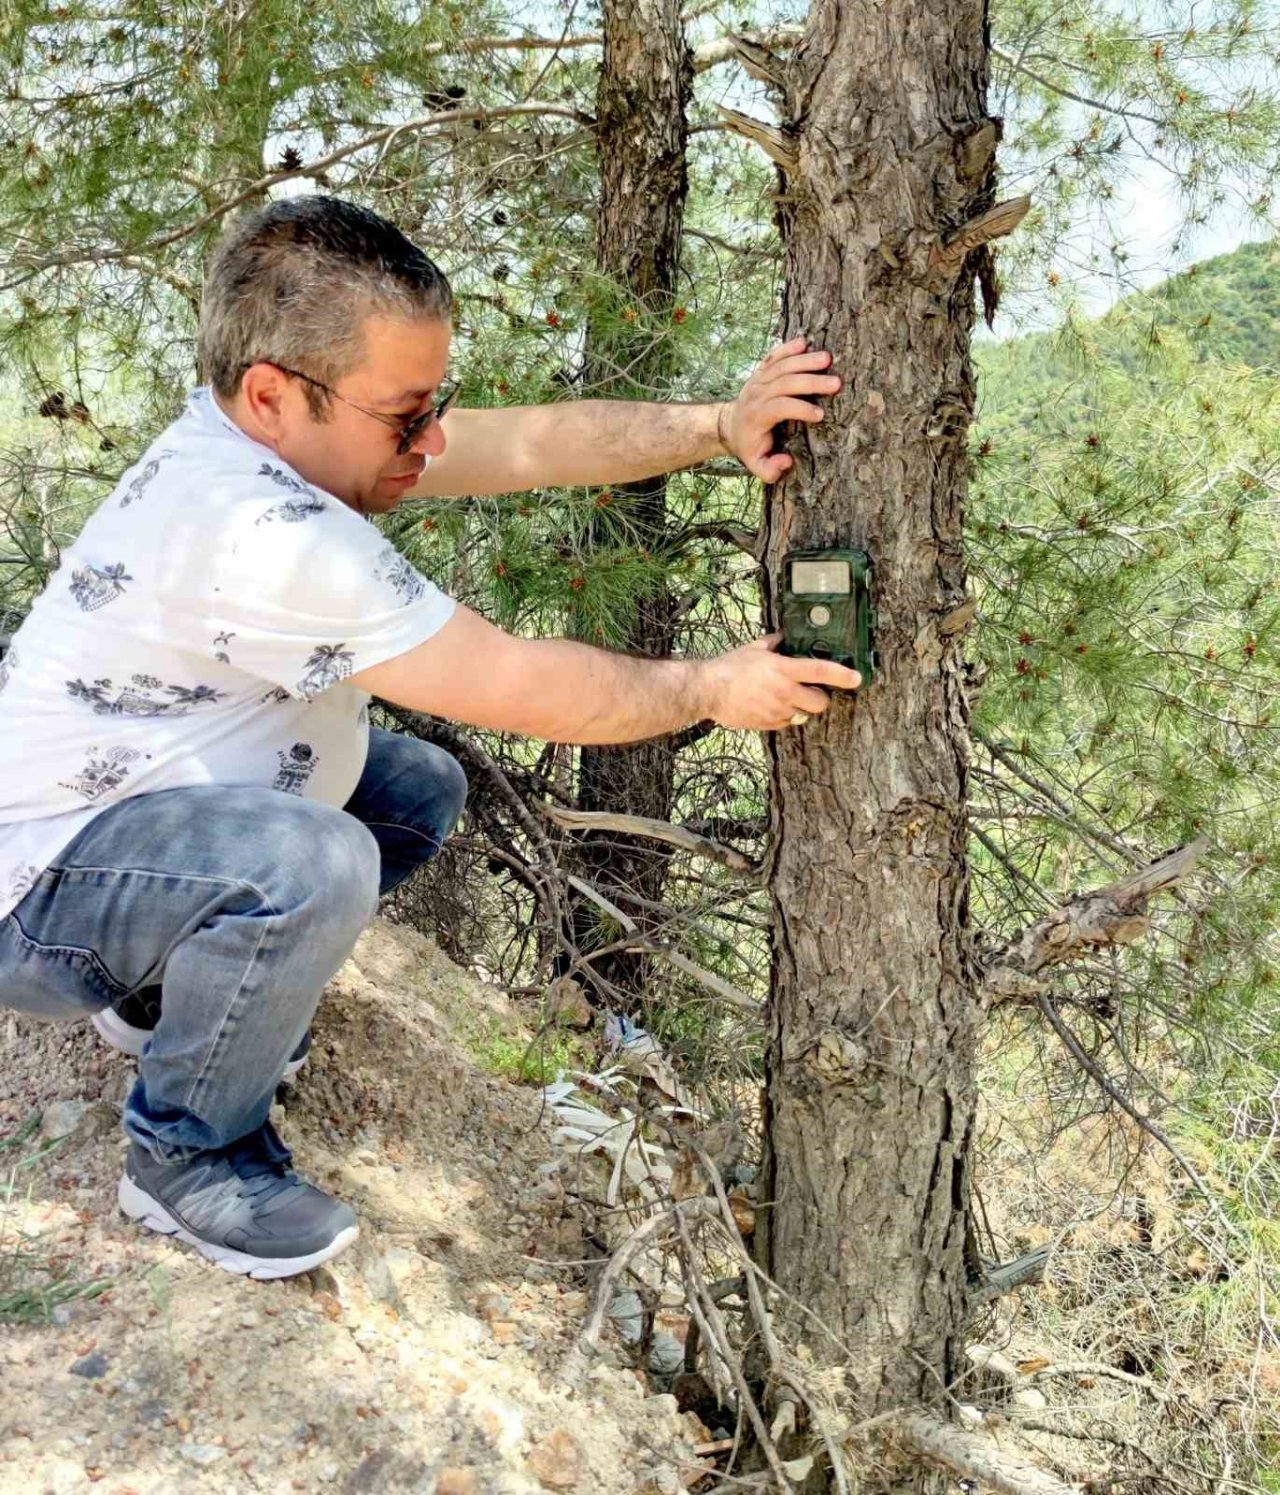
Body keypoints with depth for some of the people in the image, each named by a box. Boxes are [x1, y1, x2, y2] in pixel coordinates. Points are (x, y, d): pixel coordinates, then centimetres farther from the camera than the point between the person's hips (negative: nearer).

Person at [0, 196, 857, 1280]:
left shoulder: (288, 435, -5)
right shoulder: (259, 532, -33)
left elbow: (527, 442, -5)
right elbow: (517, 686, -27)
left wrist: (719, 428, -15)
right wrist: (710, 688, -14)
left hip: (164, 817, 10)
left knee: (422, 790, 9)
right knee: (311, 862, -36)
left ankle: (170, 995, 21)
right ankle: (189, 1157, -8)